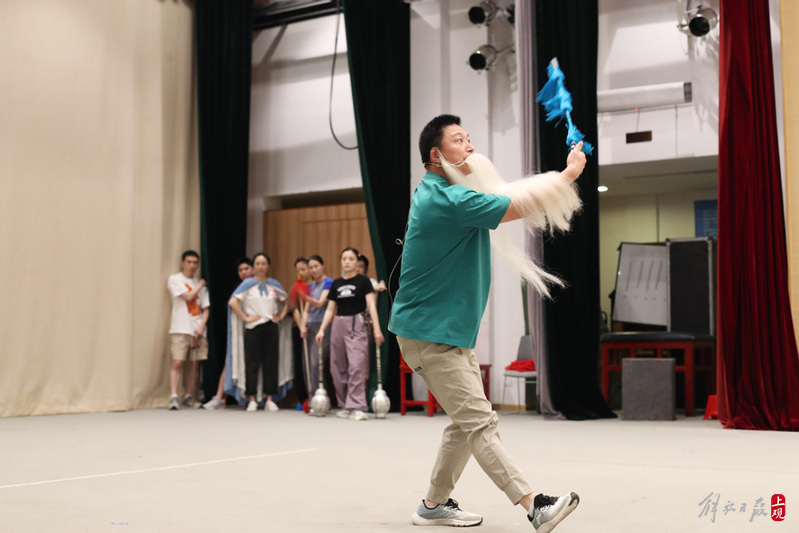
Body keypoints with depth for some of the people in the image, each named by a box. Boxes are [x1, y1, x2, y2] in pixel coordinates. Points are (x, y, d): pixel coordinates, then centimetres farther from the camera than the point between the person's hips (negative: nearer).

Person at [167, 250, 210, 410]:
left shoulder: (200, 284, 15)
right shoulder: (174, 279, 3)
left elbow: (205, 309, 12)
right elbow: (188, 296, -10)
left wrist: (201, 327, -3)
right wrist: (200, 285, 5)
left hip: (198, 330, 4)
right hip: (180, 329, -4)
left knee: (194, 364, 5)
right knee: (177, 362, -13)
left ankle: (189, 396, 16)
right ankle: (173, 397, -13)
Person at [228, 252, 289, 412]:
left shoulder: (274, 285, 11)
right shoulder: (248, 284, 0)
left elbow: (286, 301, 24)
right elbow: (232, 302, -9)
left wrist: (281, 315, 9)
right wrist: (245, 317, -12)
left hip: (271, 327, 3)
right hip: (253, 328, -3)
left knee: (271, 363, 3)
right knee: (252, 364, -1)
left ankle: (269, 400, 9)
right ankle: (252, 400, 5)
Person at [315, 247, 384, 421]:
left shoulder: (363, 281, 1)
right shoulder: (336, 284, 13)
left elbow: (371, 305, -7)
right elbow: (330, 310, 16)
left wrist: (376, 328, -17)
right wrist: (322, 330, 6)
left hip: (357, 325, -5)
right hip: (338, 324, 5)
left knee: (357, 366, -13)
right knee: (338, 368, 5)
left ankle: (357, 407, -13)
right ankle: (344, 406, 15)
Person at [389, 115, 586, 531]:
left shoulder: (434, 192, 11)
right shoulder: (451, 199, -21)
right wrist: (570, 172, -3)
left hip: (450, 330, 11)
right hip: (430, 335, -11)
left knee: (467, 422, 13)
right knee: (478, 422, -12)